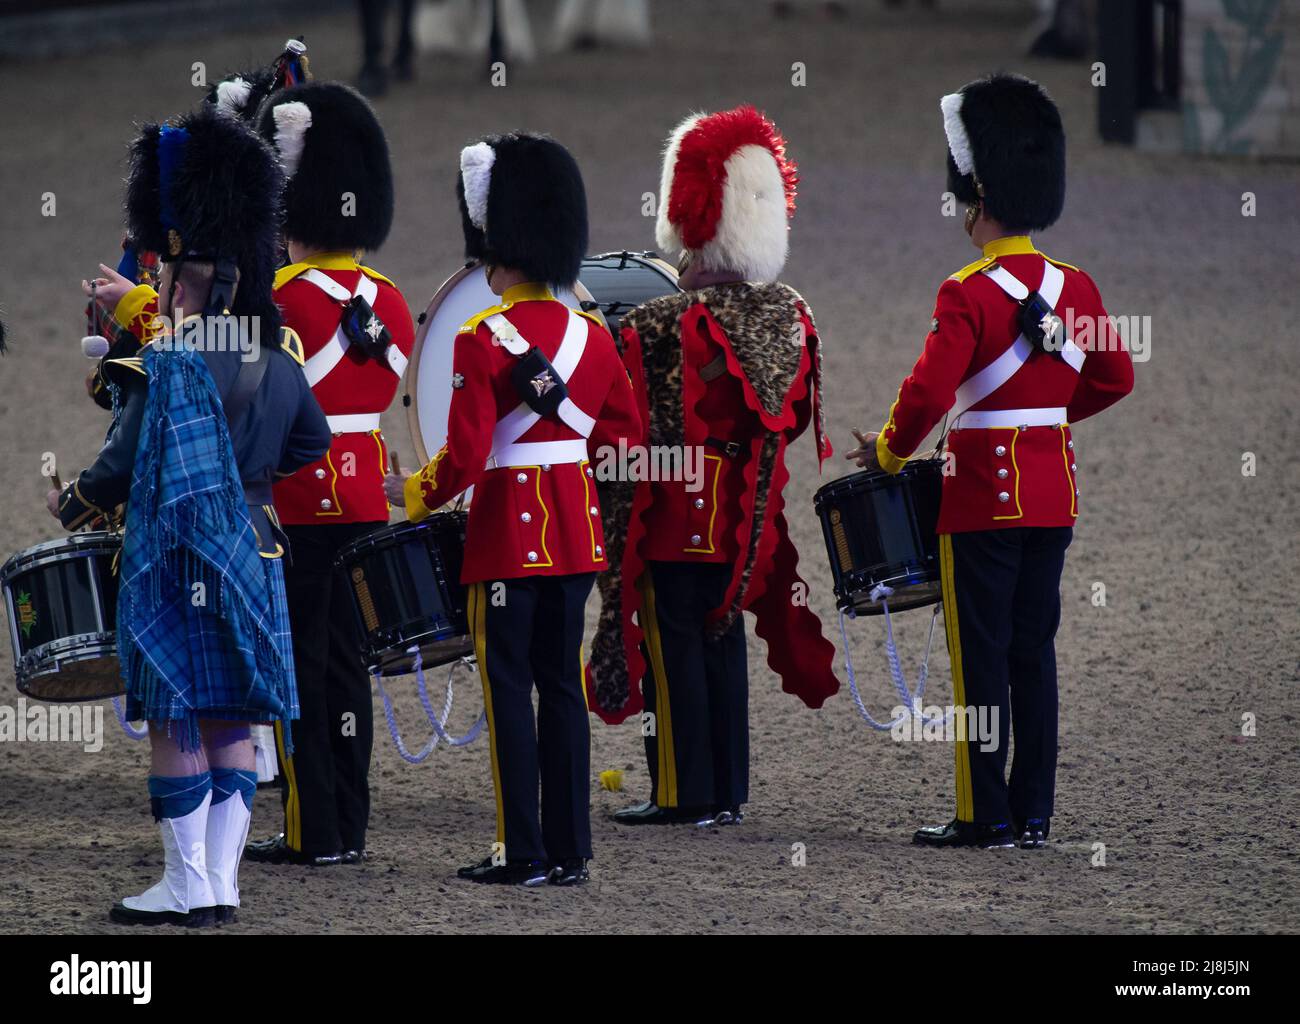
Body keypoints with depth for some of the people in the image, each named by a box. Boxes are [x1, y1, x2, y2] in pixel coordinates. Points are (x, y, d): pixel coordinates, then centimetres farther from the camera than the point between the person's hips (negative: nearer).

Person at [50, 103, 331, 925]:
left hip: (177, 557, -7)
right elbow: (313, 440, 24)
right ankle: (222, 883, 9)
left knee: (176, 722, -2)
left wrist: (72, 507, 2)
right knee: (232, 723, 9)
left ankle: (186, 885, -1)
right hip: (254, 551, 7)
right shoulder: (276, 358, 8)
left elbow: (128, 462, -15)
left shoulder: (170, 359, -15)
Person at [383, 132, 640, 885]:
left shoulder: (483, 342, -14)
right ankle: (571, 850, 9)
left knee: (510, 688, 0)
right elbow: (625, 433, 13)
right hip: (576, 530, 6)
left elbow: (464, 459, -17)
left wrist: (411, 495, 0)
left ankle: (523, 854, -1)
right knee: (563, 684, 9)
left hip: (508, 528, -6)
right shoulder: (592, 336, 4)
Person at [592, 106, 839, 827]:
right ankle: (728, 792, 15)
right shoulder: (792, 315, 0)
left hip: (674, 518, -6)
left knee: (676, 647, 2)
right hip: (748, 518, 6)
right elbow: (797, 419, 9)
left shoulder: (656, 327, -18)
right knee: (725, 643, 13)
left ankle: (683, 791, 4)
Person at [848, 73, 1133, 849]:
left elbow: (928, 393, -22)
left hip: (985, 495, -6)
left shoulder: (969, 295, -16)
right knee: (1034, 651, 10)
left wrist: (888, 454, -5)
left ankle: (987, 815, 1)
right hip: (1053, 496, 6)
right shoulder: (1077, 288, 4)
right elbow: (1116, 378, 14)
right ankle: (1034, 813, 10)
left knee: (982, 655, 0)